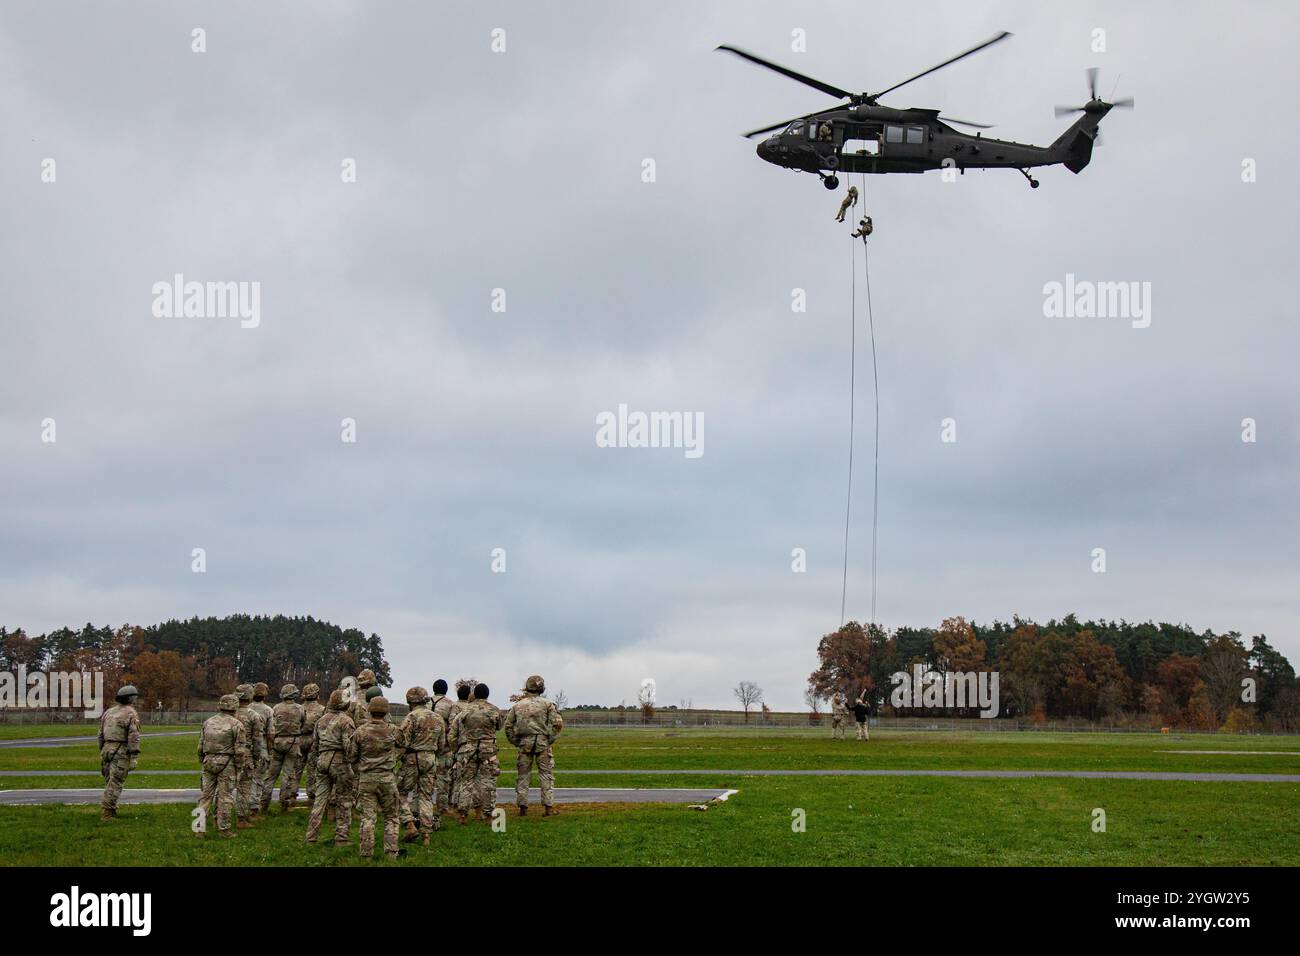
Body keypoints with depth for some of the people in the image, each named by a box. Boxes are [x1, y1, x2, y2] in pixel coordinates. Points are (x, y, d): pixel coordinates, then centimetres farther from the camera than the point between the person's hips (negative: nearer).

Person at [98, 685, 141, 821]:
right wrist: (134, 758, -13)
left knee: (109, 782, 16)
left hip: (107, 750, 7)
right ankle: (106, 813, -10)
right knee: (115, 784, -6)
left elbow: (101, 735, 17)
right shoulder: (131, 714, -7)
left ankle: (111, 810, 21)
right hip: (121, 753, -7)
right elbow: (133, 738, -14)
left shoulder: (108, 712, 14)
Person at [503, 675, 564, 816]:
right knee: (546, 774, 2)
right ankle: (548, 807, -1)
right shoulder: (546, 704, -1)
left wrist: (515, 741, 12)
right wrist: (550, 739, 0)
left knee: (523, 775, 8)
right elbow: (557, 723, -8)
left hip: (524, 743, 2)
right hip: (542, 742, -2)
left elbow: (508, 725, 9)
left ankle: (522, 807, 7)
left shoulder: (518, 706, 8)